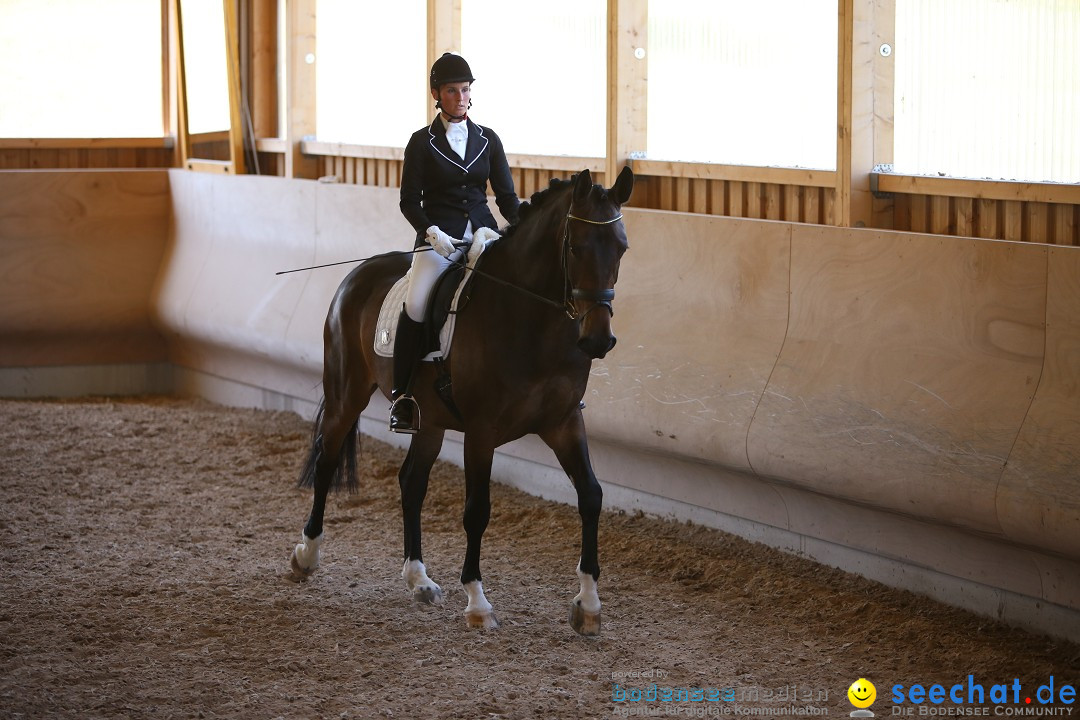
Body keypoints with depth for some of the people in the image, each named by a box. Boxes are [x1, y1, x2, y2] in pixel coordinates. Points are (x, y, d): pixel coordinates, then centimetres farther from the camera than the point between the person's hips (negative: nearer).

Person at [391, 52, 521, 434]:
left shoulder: (488, 140, 12)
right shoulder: (422, 142, 3)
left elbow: (507, 195, 11)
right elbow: (409, 201, 0)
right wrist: (432, 232, -18)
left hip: (483, 233, 3)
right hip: (438, 237, -3)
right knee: (415, 306, -26)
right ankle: (403, 395, -16)